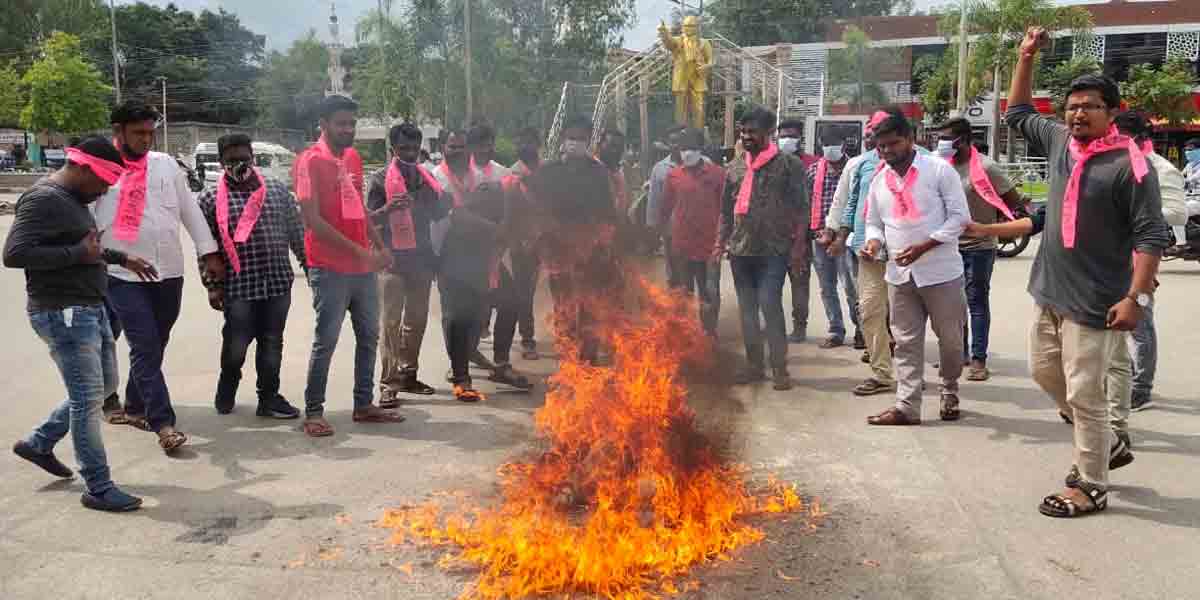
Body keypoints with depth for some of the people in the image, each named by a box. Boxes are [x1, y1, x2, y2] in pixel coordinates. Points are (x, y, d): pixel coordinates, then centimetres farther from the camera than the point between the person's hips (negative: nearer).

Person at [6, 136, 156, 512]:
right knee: (88, 398, -6)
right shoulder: (44, 199, -17)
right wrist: (79, 254, -23)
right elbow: (14, 254, -26)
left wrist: (121, 259, 25)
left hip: (90, 310, 10)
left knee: (104, 387, 19)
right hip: (63, 314, -10)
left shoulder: (73, 199, 14)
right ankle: (99, 489, 3)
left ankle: (39, 443, 34)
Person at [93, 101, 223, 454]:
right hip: (124, 275, -4)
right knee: (145, 348, -8)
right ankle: (163, 424, -7)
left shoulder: (166, 164, 10)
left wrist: (209, 252, 10)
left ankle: (135, 407, 30)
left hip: (169, 272, 4)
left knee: (153, 347, 13)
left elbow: (190, 210, 13)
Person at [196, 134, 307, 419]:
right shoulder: (210, 199, 2)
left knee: (272, 342, 8)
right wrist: (212, 285, -3)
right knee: (236, 344, 2)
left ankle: (269, 398, 21)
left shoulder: (277, 190, 10)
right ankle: (226, 390, 30)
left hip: (278, 281, 2)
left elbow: (296, 232, 12)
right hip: (238, 286, -2)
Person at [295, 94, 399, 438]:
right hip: (330, 268, -8)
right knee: (326, 341, -3)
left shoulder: (353, 158, 12)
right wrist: (360, 252, -20)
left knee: (369, 336, 12)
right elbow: (313, 220, -17)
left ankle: (364, 404, 23)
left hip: (364, 266, 8)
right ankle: (313, 412, 8)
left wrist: (379, 246, 10)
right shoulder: (311, 161, -11)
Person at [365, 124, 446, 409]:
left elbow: (437, 214, 21)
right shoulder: (381, 178, -2)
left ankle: (408, 375, 22)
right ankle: (388, 384, -7)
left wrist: (447, 200, 0)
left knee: (416, 319, 11)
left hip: (421, 256, 6)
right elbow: (370, 220, -6)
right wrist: (390, 208, -25)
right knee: (391, 322, -8)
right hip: (393, 258, -6)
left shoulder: (426, 177, 14)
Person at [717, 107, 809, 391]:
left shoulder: (789, 164, -3)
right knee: (747, 309, 10)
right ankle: (754, 365, 21)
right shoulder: (736, 168, 12)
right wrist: (721, 241, 12)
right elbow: (726, 210, 18)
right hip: (740, 250, 6)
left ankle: (780, 368, 0)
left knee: (770, 305, -12)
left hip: (773, 251, -5)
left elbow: (801, 207, -5)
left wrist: (799, 242, -10)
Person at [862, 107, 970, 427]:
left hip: (940, 270, -4)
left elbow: (960, 216, -9)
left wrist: (923, 247, -19)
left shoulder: (939, 169, -7)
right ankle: (907, 406, 11)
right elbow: (874, 222, 17)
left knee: (950, 338, 9)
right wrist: (874, 241, -7)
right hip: (899, 274, 4)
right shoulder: (879, 179, 9)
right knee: (906, 342, 6)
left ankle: (950, 392, 32)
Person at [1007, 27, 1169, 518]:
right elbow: (1017, 113, 22)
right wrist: (1027, 57, 14)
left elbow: (1151, 236, -16)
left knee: (1084, 394, -1)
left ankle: (1091, 487, 15)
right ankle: (1106, 444, 39)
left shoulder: (1130, 165, -15)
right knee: (1045, 372, 21)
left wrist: (1136, 297, -23)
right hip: (1051, 291, 8)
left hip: (1094, 302, -8)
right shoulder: (1060, 142, 5)